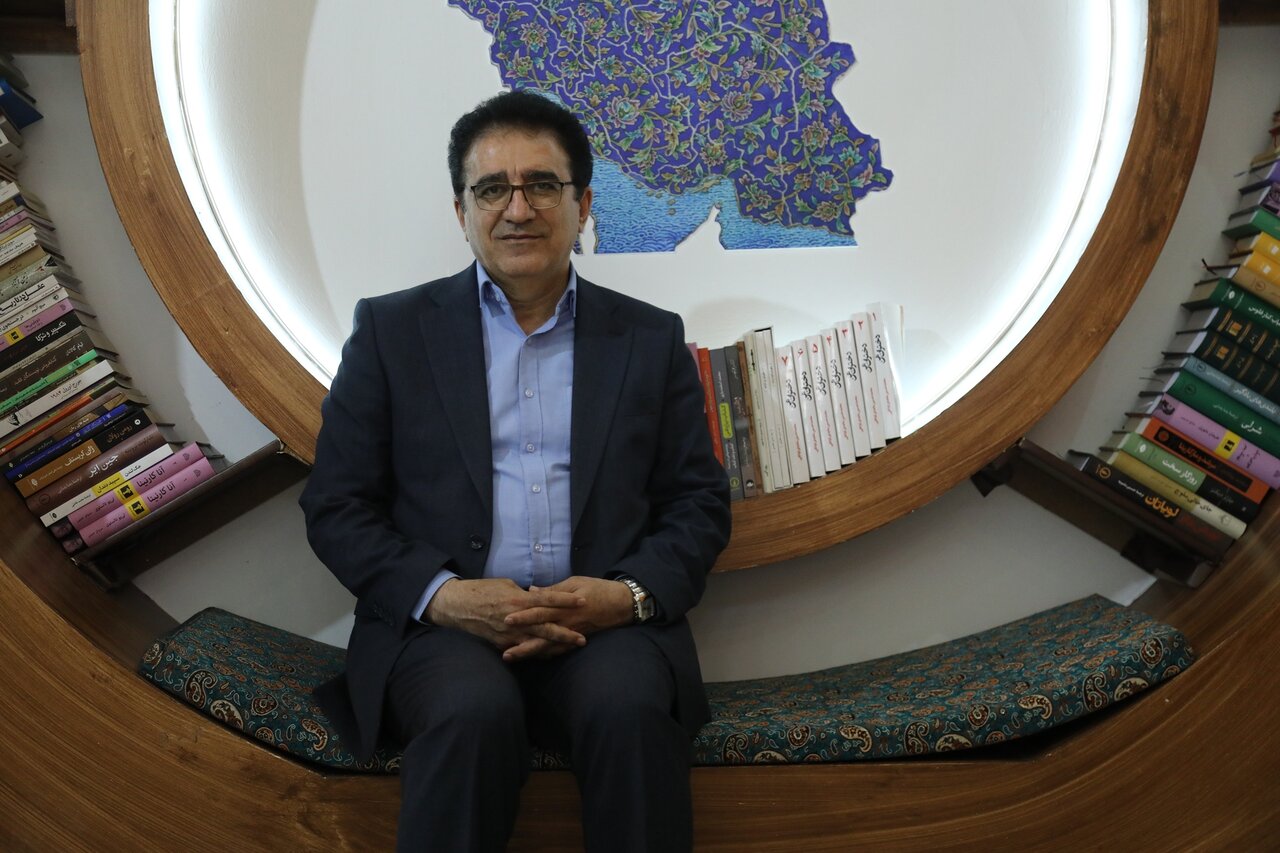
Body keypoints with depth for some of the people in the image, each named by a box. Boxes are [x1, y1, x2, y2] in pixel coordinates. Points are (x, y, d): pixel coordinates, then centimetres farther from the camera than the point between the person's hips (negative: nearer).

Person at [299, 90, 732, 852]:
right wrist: (441, 596, -12)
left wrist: (632, 594, -11)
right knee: (475, 711, -31)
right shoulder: (392, 330, 8)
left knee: (628, 706, -30)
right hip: (439, 626, 0)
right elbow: (336, 507, 5)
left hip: (604, 624, 1)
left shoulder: (652, 338, 11)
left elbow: (700, 502, 10)